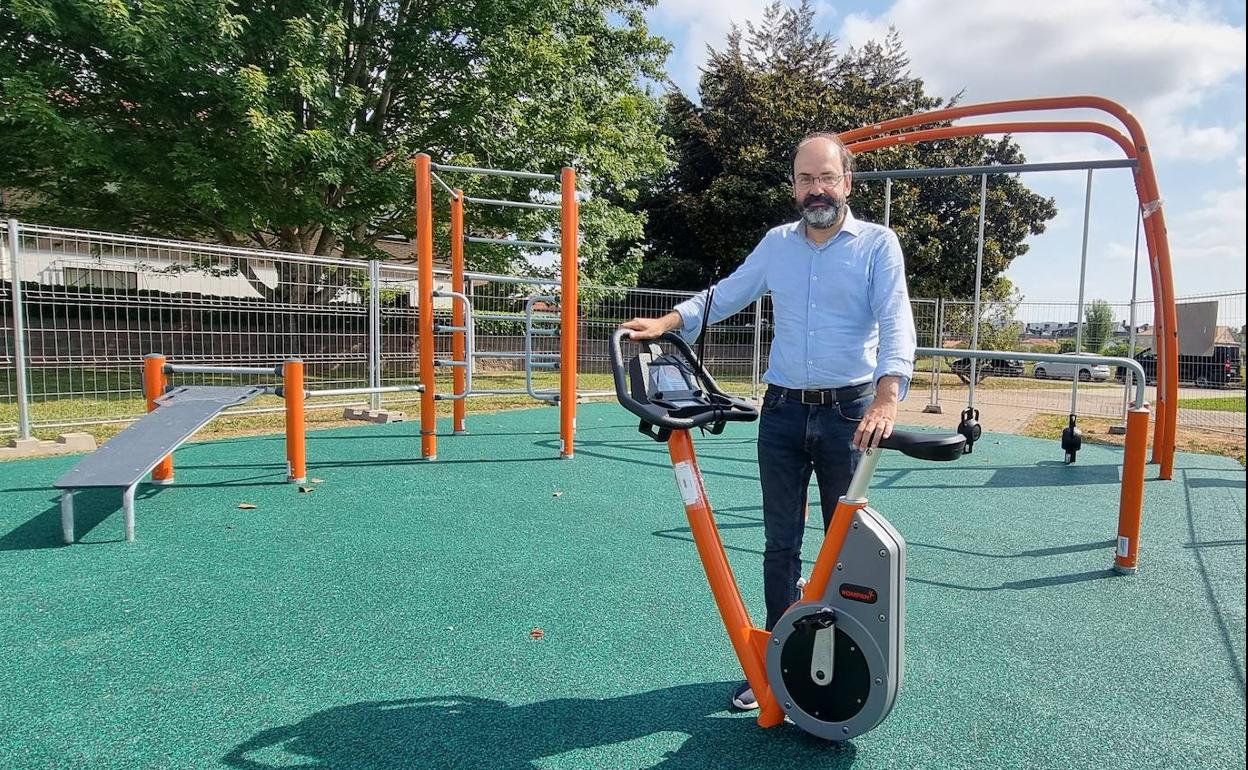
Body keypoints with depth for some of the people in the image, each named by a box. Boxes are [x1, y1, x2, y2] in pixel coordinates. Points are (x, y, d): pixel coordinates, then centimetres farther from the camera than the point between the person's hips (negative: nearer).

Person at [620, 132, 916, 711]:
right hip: (783, 411, 3)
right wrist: (667, 323, -3)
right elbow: (725, 295, 13)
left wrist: (887, 397, -30)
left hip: (849, 412, -3)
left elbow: (896, 322, -14)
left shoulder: (878, 243, -2)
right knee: (780, 543, 9)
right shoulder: (777, 243, 9)